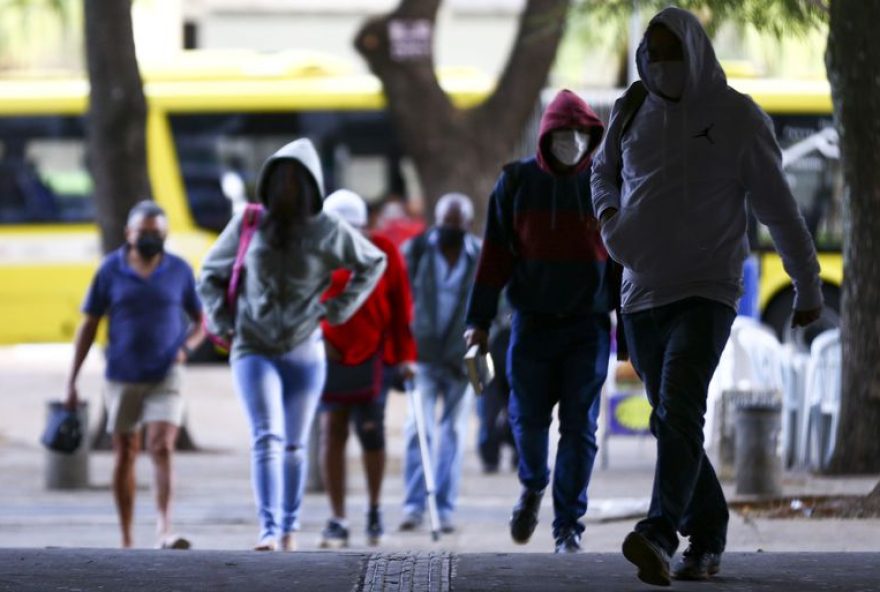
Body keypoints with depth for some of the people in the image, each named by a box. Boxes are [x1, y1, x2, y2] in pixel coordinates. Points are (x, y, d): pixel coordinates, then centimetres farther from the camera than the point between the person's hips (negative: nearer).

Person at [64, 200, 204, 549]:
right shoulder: (110, 270, -1)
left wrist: (187, 347, -12)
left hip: (166, 377, -1)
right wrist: (71, 381, -1)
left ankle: (165, 530, -23)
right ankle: (127, 540, 15)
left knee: (162, 448, -17)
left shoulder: (179, 271, 1)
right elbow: (88, 325, 3)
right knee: (125, 455, 8)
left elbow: (200, 321, 11)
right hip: (122, 377, 1)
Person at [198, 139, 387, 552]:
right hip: (254, 350, -1)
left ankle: (290, 529, 21)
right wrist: (221, 321, 4)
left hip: (305, 352, 1)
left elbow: (373, 263, 14)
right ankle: (269, 529, -25)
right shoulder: (249, 224, 0)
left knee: (295, 446, 9)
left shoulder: (328, 231, -2)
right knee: (268, 437, -17)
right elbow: (211, 273, 15)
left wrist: (339, 308, 6)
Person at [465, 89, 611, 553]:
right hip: (533, 322, 1)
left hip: (589, 324, -1)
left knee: (579, 425, -3)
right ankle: (533, 486, 36)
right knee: (528, 417, 6)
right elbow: (496, 255, 4)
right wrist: (480, 320, 1)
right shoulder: (517, 181, 2)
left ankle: (569, 525, 2)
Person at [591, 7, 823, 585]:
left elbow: (779, 207, 2)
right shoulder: (631, 114, 7)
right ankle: (708, 536, 25)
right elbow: (604, 169, 27)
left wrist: (808, 287, 8)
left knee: (678, 411, -24)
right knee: (675, 423, 11)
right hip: (642, 294, 5)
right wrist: (608, 211, 3)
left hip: (707, 293, -5)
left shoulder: (738, 117, -4)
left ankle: (659, 535, -38)